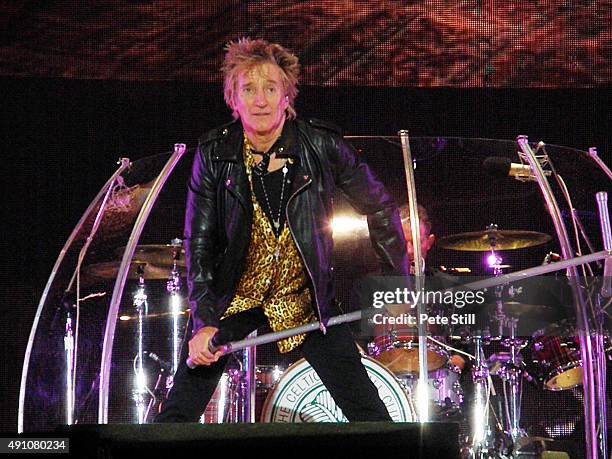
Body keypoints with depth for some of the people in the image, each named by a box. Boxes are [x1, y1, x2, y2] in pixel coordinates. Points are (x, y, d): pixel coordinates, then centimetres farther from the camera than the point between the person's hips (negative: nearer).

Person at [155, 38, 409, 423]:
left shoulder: (321, 146, -13)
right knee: (177, 413, -6)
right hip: (234, 300, 0)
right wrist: (203, 323, -18)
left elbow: (379, 207, 1)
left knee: (367, 412, -5)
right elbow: (199, 244, -8)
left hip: (306, 301, 0)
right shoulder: (214, 155, -11)